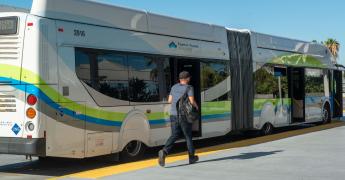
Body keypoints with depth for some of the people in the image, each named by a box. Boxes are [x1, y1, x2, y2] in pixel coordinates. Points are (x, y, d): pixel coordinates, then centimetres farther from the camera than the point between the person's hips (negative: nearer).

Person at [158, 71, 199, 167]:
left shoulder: (174, 87, 10)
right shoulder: (189, 88, -7)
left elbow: (170, 100, 13)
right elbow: (192, 101, -16)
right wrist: (196, 106, 5)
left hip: (174, 115, 4)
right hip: (184, 116, -4)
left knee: (174, 136, 5)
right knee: (188, 136, 11)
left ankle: (164, 152, -19)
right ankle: (192, 157, 22)